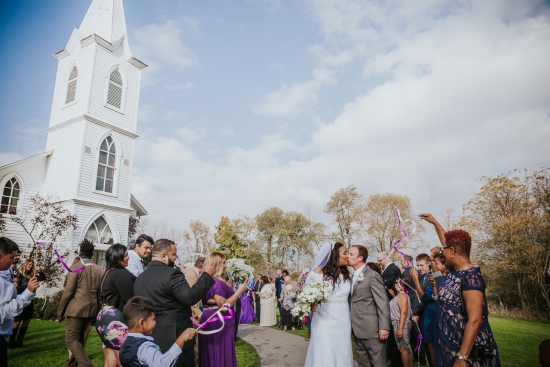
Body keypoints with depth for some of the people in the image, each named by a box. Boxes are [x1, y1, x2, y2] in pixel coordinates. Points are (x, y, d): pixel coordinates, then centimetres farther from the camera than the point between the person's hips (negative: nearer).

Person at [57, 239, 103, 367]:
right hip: (91, 309, 6)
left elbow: (68, 292, -12)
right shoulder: (99, 270, 4)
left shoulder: (75, 268, -10)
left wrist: (60, 311, -2)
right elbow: (100, 293, 8)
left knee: (71, 340, 0)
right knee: (79, 339, 19)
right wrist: (97, 311, 18)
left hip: (76, 309, -6)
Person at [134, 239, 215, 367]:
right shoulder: (171, 274, -20)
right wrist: (206, 275, -18)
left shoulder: (140, 278, 6)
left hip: (151, 337, 8)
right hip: (176, 336, -8)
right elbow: (190, 297, -26)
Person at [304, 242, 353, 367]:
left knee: (342, 356, 10)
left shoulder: (347, 274, 6)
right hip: (325, 322, -4)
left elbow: (350, 296, 9)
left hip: (343, 323, 4)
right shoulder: (319, 273, -7)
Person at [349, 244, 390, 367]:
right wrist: (352, 325, 9)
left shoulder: (372, 275, -11)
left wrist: (384, 327, -18)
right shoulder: (353, 276, 12)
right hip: (358, 330, 8)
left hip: (371, 329, -8)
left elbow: (383, 303, -14)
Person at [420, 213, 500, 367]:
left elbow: (475, 320, -26)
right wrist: (434, 222, 31)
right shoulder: (456, 271, 3)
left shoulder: (470, 277, -22)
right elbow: (448, 242, 21)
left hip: (468, 352, -8)